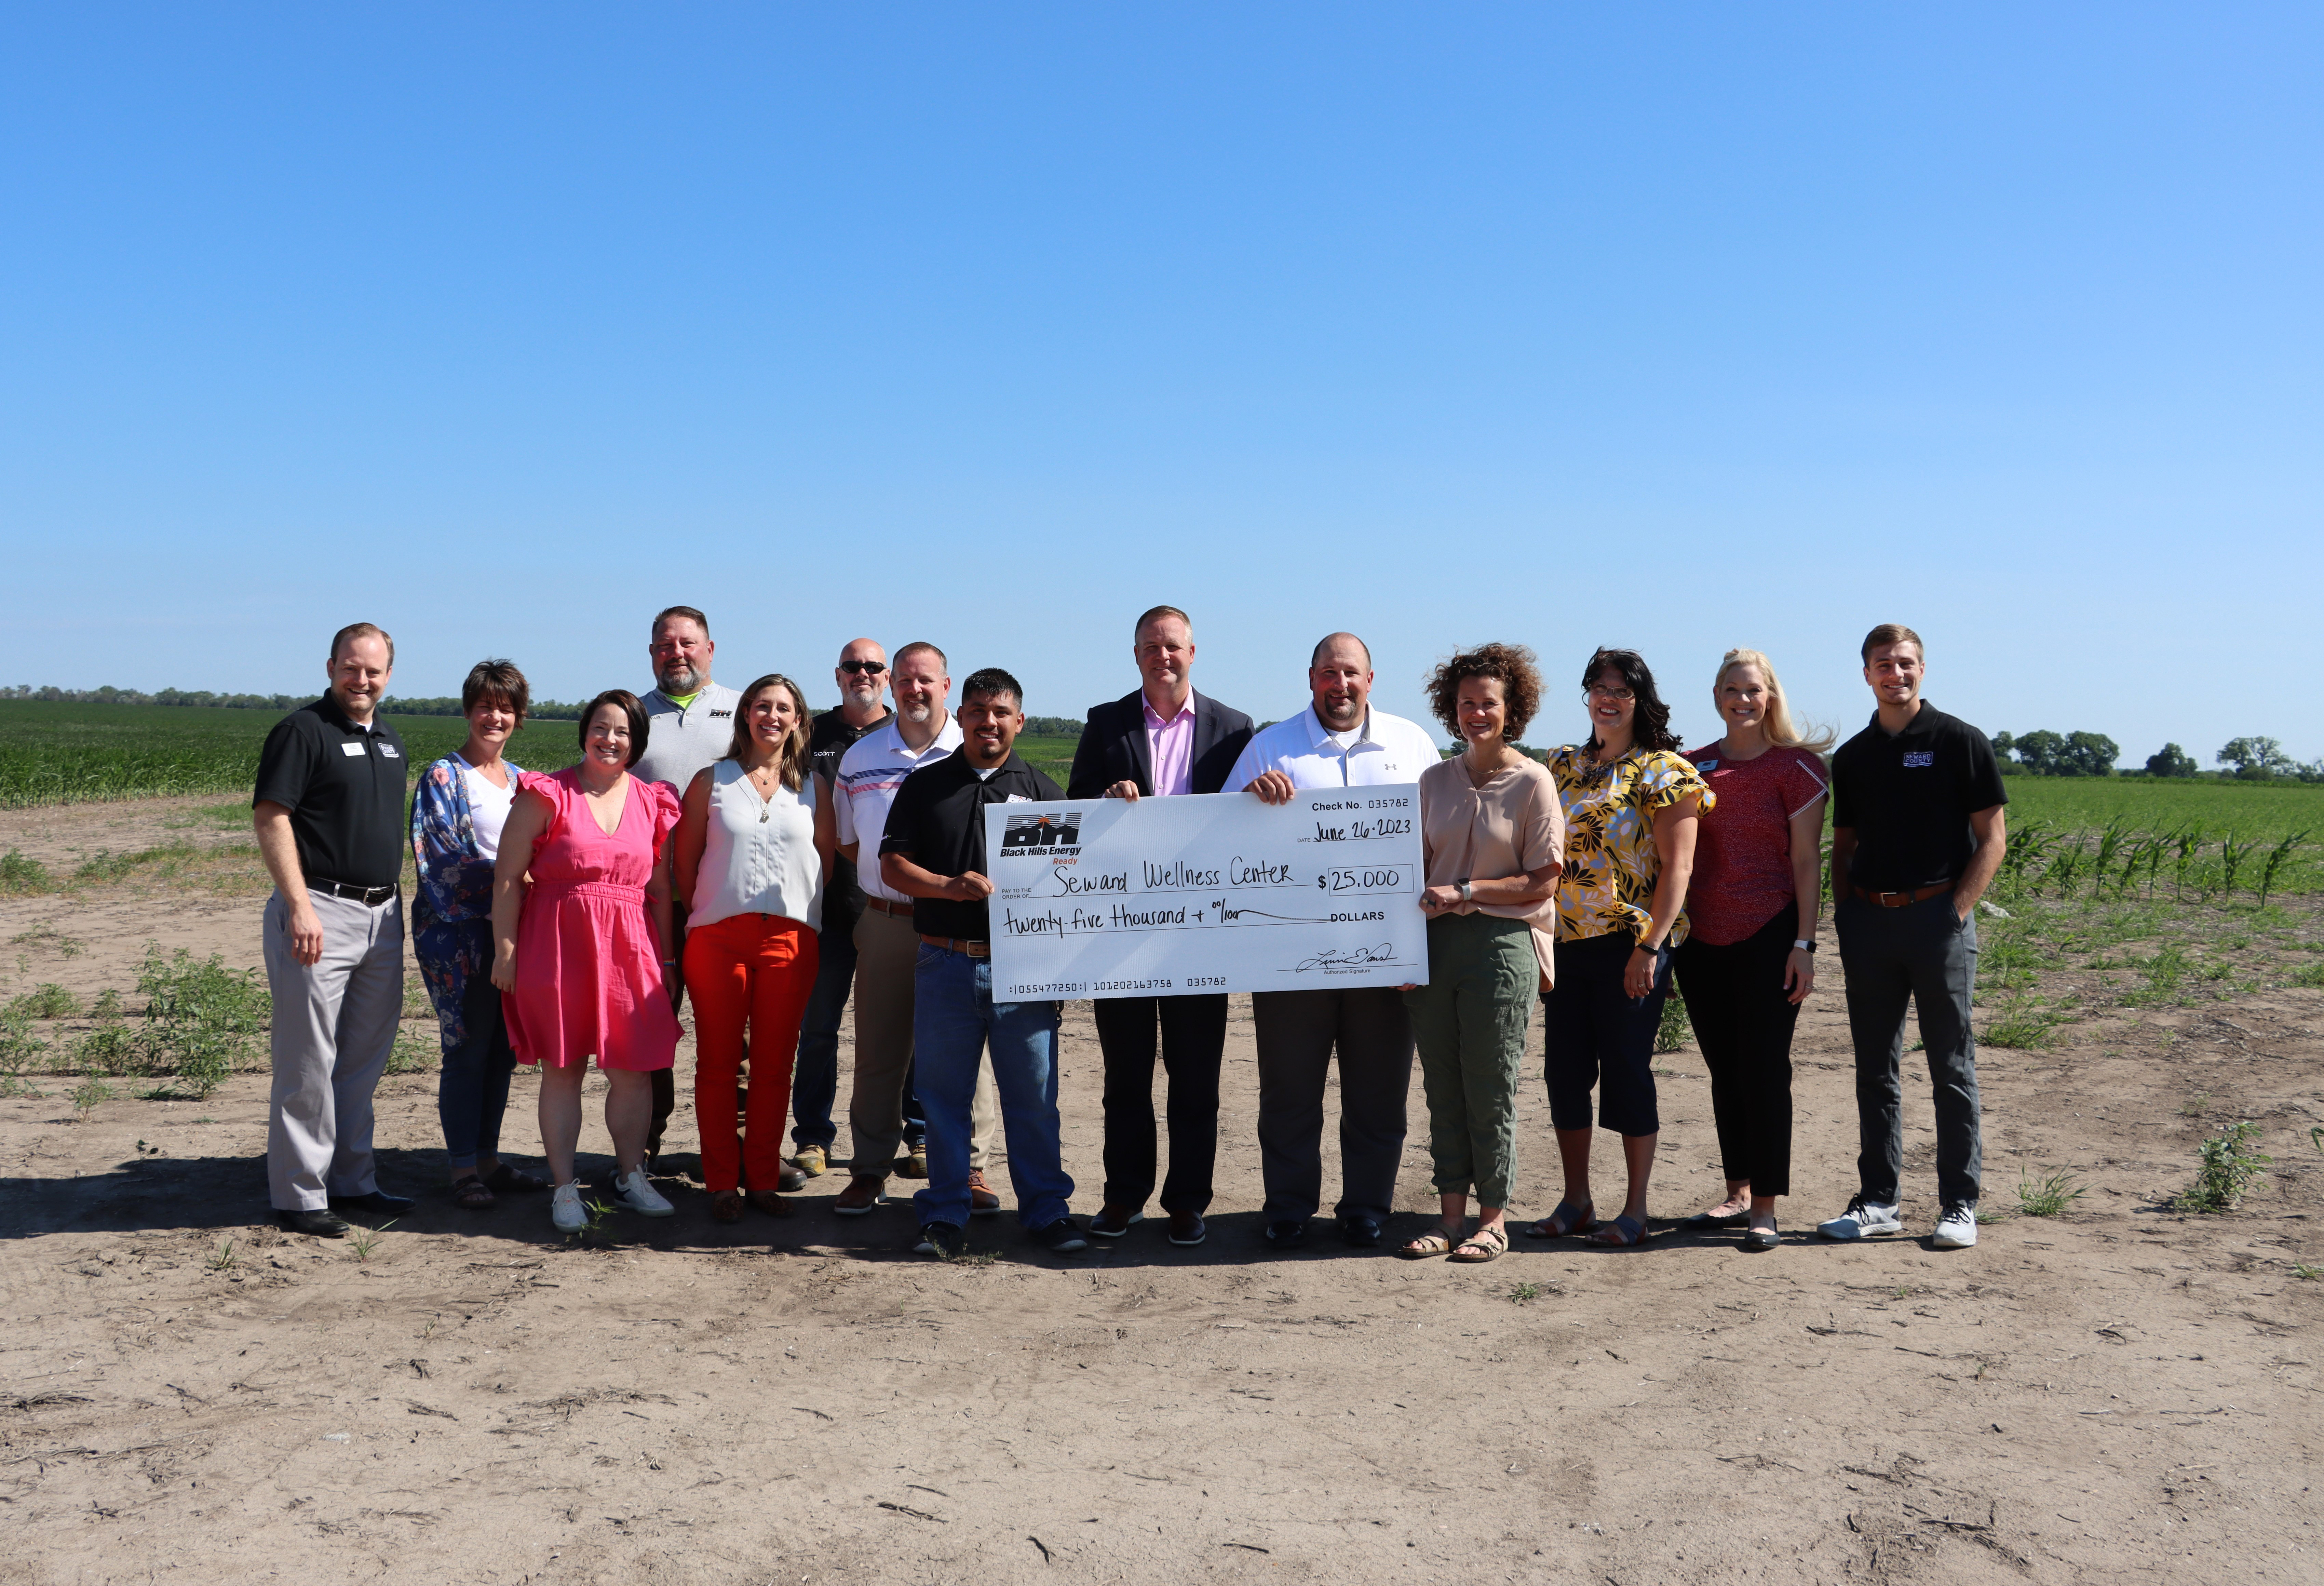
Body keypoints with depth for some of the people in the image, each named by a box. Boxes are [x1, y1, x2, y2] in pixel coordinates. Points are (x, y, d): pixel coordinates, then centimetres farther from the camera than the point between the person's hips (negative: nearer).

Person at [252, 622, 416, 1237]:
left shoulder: (390, 741, 17)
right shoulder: (303, 730, -7)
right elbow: (270, 818, -13)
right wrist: (299, 905, -20)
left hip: (381, 917, 8)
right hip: (320, 914, -8)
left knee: (365, 1059, 13)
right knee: (309, 1061, -3)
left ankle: (352, 1181, 23)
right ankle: (300, 1195, 5)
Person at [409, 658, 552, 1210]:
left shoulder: (520, 780, 15)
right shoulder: (443, 777, -3)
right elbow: (440, 858, -13)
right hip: (461, 932, -6)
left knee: (503, 1050, 10)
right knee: (468, 1051, -4)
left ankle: (488, 1159, 20)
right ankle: (463, 1170, 5)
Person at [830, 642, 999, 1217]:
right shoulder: (860, 758, 10)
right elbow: (846, 841, 17)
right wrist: (886, 875, 4)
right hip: (884, 924, 2)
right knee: (878, 1052, 7)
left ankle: (969, 1170, 10)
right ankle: (870, 1170, 17)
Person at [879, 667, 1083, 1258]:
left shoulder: (1042, 790, 10)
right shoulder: (925, 785, 11)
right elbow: (892, 865, 4)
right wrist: (949, 887, -12)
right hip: (944, 963, 1)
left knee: (1034, 1097, 1)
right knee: (945, 1097, 6)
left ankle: (1046, 1210, 13)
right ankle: (945, 1217, 16)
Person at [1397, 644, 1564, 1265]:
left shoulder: (1532, 782, -2)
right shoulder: (1436, 780, 11)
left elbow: (1543, 882, -5)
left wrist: (1465, 893, -13)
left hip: (1502, 942, -4)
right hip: (1435, 942, 4)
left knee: (1490, 1086, 0)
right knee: (1442, 1086, 6)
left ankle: (1494, 1219, 11)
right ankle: (1451, 1214, 15)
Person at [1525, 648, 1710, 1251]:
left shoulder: (1663, 772, -4)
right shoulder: (1563, 767, 13)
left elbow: (1677, 867, -10)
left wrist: (1650, 947, -17)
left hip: (1631, 945, -6)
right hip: (1566, 944, 6)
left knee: (1627, 1070, -1)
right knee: (1564, 1071, 7)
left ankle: (1636, 1210, 11)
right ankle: (1575, 1203, 20)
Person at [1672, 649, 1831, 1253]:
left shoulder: (1795, 766, -2)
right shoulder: (1693, 766, 10)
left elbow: (1806, 859, -5)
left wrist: (1803, 943, -10)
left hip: (1770, 938, -4)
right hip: (1703, 941, 4)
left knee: (1763, 1070, -3)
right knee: (1725, 1072, 11)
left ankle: (1765, 1207, 5)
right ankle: (1738, 1194, 22)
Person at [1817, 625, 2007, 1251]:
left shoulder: (1960, 742, 0)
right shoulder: (1852, 756, 12)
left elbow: (1992, 839, -3)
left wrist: (1957, 911, -10)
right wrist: (1844, 914, 5)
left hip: (1938, 915, -4)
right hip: (1869, 921, 4)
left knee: (1952, 1069, 2)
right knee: (1875, 1070, 8)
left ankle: (1959, 1205, 9)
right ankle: (1878, 1200, 15)